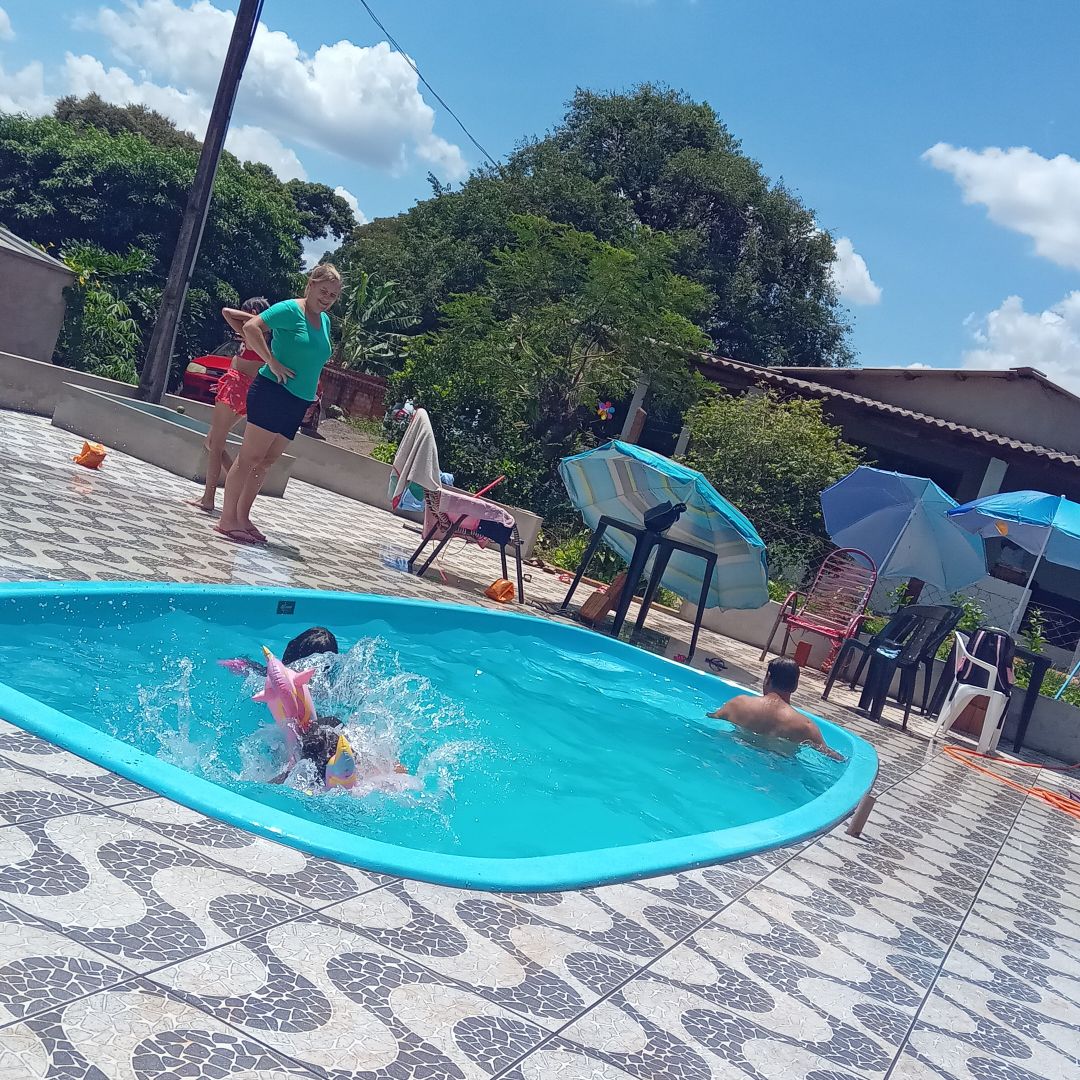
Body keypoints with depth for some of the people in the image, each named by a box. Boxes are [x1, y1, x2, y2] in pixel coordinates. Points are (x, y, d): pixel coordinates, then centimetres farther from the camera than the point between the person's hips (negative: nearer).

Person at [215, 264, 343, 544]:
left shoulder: (325, 321, 16)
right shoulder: (290, 309, -9)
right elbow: (251, 326, -20)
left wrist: (314, 392, 20)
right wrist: (273, 363, -21)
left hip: (298, 403, 8)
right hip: (272, 392, -8)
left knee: (267, 462, 11)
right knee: (249, 458, -6)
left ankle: (242, 517, 19)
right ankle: (227, 520, -3)